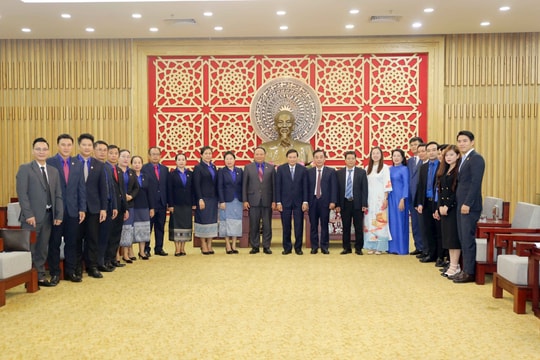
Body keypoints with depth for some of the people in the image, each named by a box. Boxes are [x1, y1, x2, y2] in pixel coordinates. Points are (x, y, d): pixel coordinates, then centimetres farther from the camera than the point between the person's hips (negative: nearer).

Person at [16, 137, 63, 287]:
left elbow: (58, 195, 11)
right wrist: (29, 215, -16)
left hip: (48, 216, 5)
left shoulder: (54, 171, 14)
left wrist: (59, 215, 2)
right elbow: (22, 194, -9)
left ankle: (40, 276, 19)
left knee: (43, 248, 10)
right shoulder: (25, 169, -1)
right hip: (32, 216, -5)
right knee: (30, 248, 2)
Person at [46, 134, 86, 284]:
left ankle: (70, 272, 19)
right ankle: (55, 273, 16)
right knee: (54, 243, 6)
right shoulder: (49, 163, -3)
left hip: (73, 210, 3)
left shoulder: (78, 164, 8)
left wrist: (82, 209, 2)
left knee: (71, 243, 8)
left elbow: (81, 188, 8)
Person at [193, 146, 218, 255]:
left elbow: (216, 183, 13)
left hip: (213, 198, 6)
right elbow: (196, 185, -9)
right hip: (203, 198, -6)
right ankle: (203, 245, 8)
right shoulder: (198, 168, -4)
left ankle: (209, 245, 14)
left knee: (212, 220, 6)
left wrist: (217, 198, 7)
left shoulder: (213, 167, 13)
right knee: (203, 220, -1)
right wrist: (200, 199, -15)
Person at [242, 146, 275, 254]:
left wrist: (274, 200, -2)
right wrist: (245, 200, -3)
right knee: (254, 225, 3)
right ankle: (254, 246, 12)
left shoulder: (270, 168, 7)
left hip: (267, 200, 0)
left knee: (267, 225, 4)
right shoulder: (248, 167, 6)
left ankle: (266, 246, 12)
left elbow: (274, 185, 4)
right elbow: (244, 185, 4)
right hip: (253, 200, 0)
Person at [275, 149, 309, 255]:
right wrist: (278, 202, -5)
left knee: (299, 225, 2)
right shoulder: (281, 169, 2)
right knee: (286, 226, 4)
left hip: (298, 202, 0)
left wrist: (305, 201, -4)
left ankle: (298, 247, 12)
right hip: (285, 202, 0)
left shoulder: (303, 169, 4)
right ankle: (287, 247, 14)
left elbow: (305, 186, 3)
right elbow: (278, 186, 1)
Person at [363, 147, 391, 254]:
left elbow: (387, 184, -4)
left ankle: (380, 247, 1)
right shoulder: (367, 168, 13)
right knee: (369, 222, 2)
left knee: (380, 222, -5)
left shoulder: (385, 167, 1)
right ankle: (371, 246, 9)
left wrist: (385, 199, -11)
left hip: (380, 198, -4)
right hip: (369, 198, 4)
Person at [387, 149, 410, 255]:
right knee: (391, 221, 7)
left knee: (400, 221, -2)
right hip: (391, 198, 6)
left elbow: (406, 185, -8)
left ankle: (401, 248, 5)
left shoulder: (404, 169, -4)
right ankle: (392, 247, 14)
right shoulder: (390, 169, 11)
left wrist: (403, 200, -15)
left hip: (400, 198, -5)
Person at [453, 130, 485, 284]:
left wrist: (467, 204, -20)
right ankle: (466, 269, 18)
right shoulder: (463, 159, 18)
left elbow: (476, 183, -17)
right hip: (461, 205, 9)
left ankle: (470, 273, 2)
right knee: (463, 238, 11)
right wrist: (460, 203, 11)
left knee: (468, 239, -5)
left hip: (470, 206, -9)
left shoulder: (476, 158, -10)